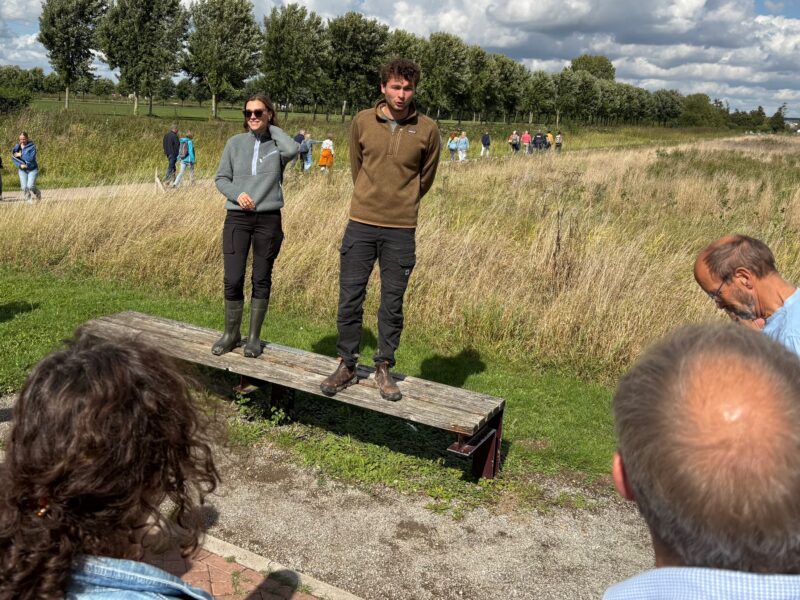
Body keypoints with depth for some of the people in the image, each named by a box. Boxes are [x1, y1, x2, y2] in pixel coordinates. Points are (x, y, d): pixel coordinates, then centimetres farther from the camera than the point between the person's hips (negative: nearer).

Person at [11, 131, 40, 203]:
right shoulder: (17, 146, 1)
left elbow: (31, 158, -21)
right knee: (24, 187, -6)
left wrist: (21, 155, -20)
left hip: (32, 169, -4)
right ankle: (29, 200, 14)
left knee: (30, 186, -15)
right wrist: (20, 165, -13)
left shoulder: (32, 146, -12)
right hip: (22, 170, 4)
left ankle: (38, 192, 18)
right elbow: (14, 158, 3)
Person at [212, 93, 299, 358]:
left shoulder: (277, 143, 4)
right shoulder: (235, 143, 8)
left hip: (268, 220, -1)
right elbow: (221, 178, 9)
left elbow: (293, 150, -19)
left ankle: (254, 336, 19)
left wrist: (273, 128, -3)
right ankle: (231, 333, 16)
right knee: (233, 279, -3)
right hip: (237, 219, 1)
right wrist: (237, 194, -10)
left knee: (262, 279, 6)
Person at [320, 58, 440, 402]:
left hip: (401, 231, -1)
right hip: (360, 224, 1)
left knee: (392, 304, 7)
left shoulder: (427, 130, -2)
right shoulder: (362, 122, 1)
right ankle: (346, 365, 20)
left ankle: (384, 369, 21)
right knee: (350, 299, 5)